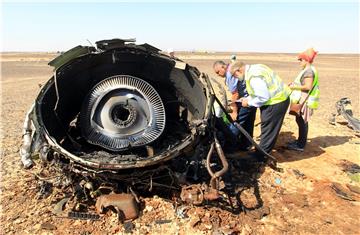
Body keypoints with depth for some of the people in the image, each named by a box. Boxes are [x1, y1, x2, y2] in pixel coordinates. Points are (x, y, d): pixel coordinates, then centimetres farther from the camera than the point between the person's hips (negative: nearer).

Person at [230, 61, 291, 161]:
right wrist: (248, 99, 8)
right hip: (278, 98, 10)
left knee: (268, 130, 0)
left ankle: (259, 157, 12)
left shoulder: (254, 77, -24)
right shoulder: (253, 69, 9)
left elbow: (264, 98, -25)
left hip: (276, 101, -10)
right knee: (268, 129, 18)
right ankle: (263, 152, 31)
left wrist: (249, 102, -11)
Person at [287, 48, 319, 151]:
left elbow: (308, 86, -23)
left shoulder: (308, 71, -17)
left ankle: (300, 145, 3)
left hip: (305, 101, -10)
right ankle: (300, 140, 29)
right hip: (303, 100, 10)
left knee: (302, 122, -4)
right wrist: (294, 84, 10)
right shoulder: (309, 70, 16)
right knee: (301, 121, 17)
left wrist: (294, 87, -15)